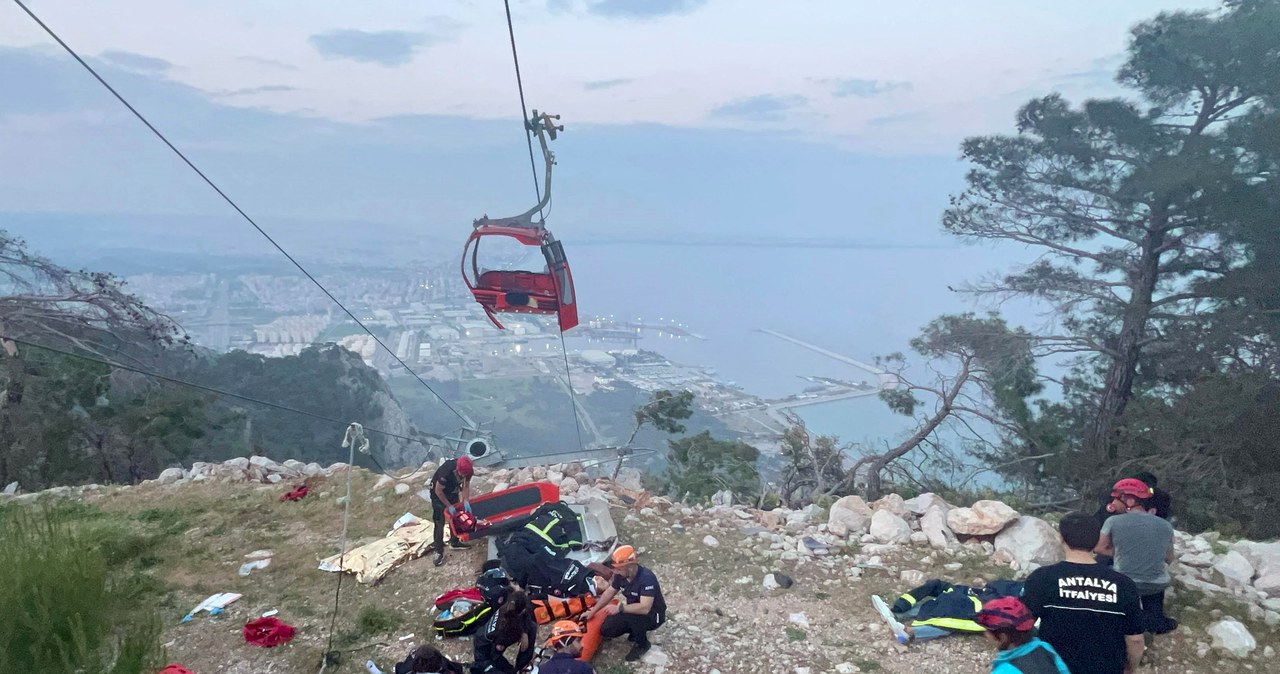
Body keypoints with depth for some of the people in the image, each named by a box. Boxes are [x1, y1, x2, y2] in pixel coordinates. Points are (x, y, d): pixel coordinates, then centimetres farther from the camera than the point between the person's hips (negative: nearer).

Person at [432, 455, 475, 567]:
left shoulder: (468, 469, -25)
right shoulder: (446, 471, -41)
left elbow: (466, 485, -10)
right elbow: (438, 491, -28)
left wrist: (466, 501, -23)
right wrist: (449, 506, -22)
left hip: (452, 491, 6)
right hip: (439, 493, -6)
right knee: (439, 523, -5)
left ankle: (454, 542, 34)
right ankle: (439, 552, 1)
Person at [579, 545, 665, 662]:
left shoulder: (646, 578, -34)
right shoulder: (621, 575, -11)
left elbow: (645, 608, -43)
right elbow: (609, 593, 5)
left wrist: (620, 608, -42)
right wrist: (593, 611, 4)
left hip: (654, 615, -7)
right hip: (634, 611, 7)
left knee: (630, 615, -36)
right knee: (606, 631, -7)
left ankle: (642, 644, -8)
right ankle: (637, 630, 16)